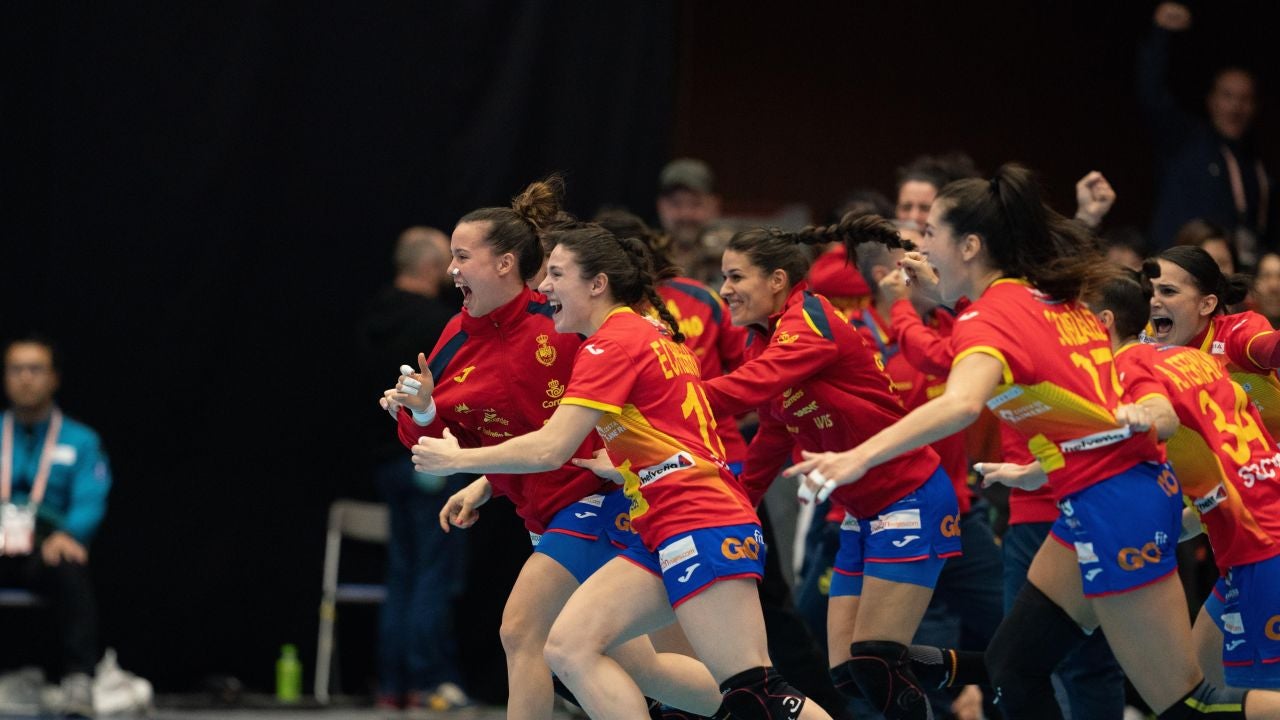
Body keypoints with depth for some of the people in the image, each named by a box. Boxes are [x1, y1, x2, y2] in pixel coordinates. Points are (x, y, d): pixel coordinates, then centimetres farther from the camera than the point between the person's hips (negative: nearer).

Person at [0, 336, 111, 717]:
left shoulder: (81, 440, 16)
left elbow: (91, 500, 2)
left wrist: (67, 534, -21)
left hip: (48, 546, 0)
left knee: (71, 572, -38)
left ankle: (78, 680, -45)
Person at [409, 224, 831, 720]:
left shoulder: (613, 341, -8)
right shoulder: (650, 332, 19)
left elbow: (549, 450, -14)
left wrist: (458, 460, -1)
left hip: (702, 527, -10)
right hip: (666, 537, 10)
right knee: (568, 646, -2)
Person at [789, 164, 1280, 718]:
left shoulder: (990, 316, -17)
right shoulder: (1050, 298, 10)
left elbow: (960, 405, -37)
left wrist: (858, 458, -45)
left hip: (1113, 507, -9)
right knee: (1013, 664, 10)